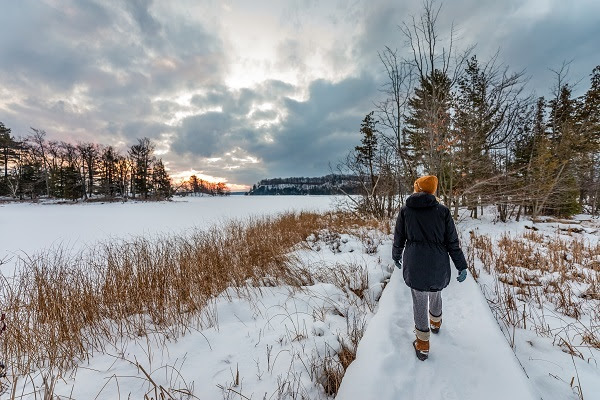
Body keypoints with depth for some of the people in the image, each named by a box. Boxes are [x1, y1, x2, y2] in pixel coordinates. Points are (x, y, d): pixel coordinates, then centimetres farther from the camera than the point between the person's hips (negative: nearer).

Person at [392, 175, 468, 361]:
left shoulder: (405, 210, -4)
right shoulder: (442, 211, -5)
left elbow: (398, 239, 3)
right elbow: (452, 241, -2)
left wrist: (396, 256, 20)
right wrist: (461, 266, 7)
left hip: (414, 265, -1)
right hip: (439, 265, 1)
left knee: (419, 301, 11)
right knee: (435, 293, 26)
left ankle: (423, 346, 21)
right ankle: (436, 323, 54)